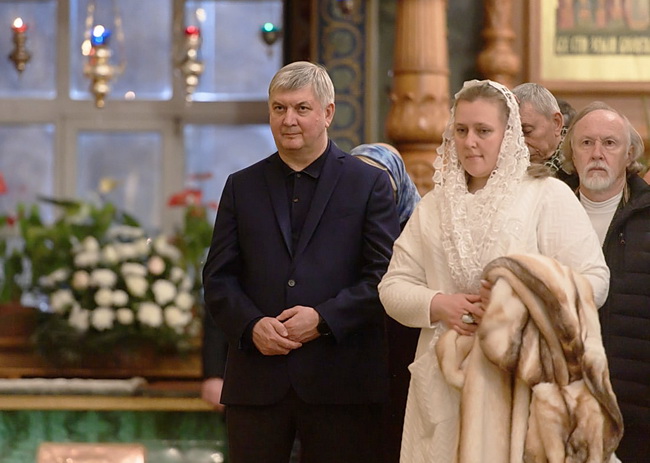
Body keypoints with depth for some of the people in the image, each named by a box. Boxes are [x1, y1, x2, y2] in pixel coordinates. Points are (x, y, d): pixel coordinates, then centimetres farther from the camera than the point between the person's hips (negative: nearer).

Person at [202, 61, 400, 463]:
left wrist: (323, 319, -14)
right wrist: (252, 325, -10)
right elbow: (218, 279, 9)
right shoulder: (242, 187, 14)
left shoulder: (369, 184, 6)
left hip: (341, 384, -2)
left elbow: (386, 276, -2)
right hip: (257, 381, 2)